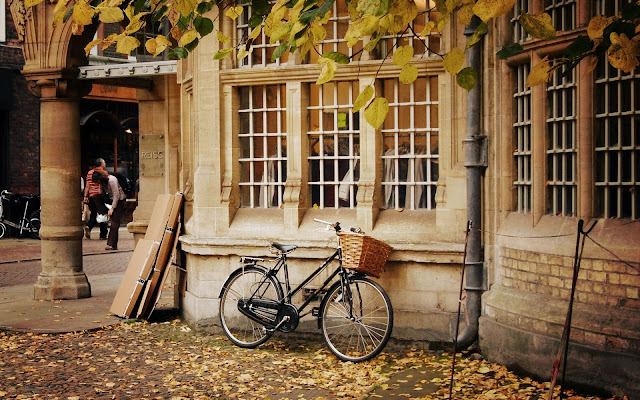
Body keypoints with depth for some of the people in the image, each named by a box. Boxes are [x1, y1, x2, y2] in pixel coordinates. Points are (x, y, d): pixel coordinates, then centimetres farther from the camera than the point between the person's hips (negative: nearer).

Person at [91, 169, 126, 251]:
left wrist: (112, 208, -24)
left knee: (114, 223, -11)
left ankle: (112, 245, -6)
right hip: (111, 199, 8)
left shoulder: (112, 180, -23)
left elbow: (116, 195, -24)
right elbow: (104, 193, 10)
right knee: (96, 198, -15)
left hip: (119, 200, -8)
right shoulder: (103, 182, 1)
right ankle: (109, 216, -12)